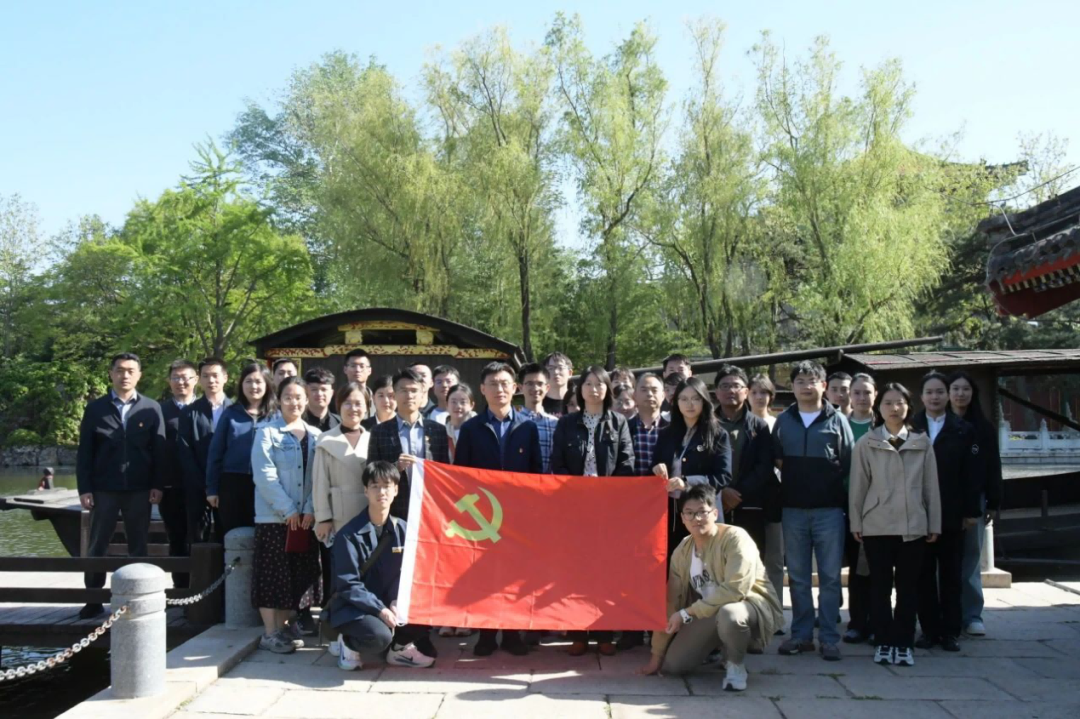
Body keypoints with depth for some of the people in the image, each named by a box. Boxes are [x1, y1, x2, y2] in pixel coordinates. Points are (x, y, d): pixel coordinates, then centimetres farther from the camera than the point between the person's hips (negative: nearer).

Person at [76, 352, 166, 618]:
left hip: (139, 489, 0)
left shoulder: (151, 408, 5)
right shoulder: (96, 408, 5)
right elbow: (84, 452, 3)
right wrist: (84, 488, -4)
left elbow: (159, 449, 3)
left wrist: (157, 485, -5)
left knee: (138, 547, 6)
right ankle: (94, 600, 14)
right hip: (104, 488, 0)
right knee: (97, 546, 5)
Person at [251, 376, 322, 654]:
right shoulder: (267, 432, -5)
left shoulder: (314, 435, 9)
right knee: (273, 575, -1)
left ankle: (286, 624, 23)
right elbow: (264, 475, -12)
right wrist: (288, 509, -14)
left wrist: (310, 509, -7)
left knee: (300, 574, 9)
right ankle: (270, 633, 6)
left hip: (306, 517, 5)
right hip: (274, 516, -5)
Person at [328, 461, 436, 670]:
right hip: (353, 606, -5)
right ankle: (348, 642, 1)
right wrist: (380, 609, -24)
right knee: (379, 636, -34)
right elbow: (348, 584, -15)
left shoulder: (402, 529, 0)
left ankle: (400, 647, 10)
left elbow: (404, 573, 1)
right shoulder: (350, 534, -14)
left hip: (386, 603, 5)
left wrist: (396, 602, -18)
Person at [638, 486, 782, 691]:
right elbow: (671, 602, 1)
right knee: (672, 664, -6)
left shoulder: (735, 538, -22)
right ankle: (722, 646, 19)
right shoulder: (682, 551, -3)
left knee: (728, 613, -40)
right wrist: (657, 654, 2)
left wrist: (687, 614, -28)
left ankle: (736, 664, -9)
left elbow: (735, 590, -32)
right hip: (710, 614, 6)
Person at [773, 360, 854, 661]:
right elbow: (774, 460, 11)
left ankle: (829, 638, 8)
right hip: (793, 509, 2)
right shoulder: (783, 421, 9)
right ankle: (801, 634, 17)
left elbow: (848, 464, 1)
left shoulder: (837, 420, 2)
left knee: (830, 577, 2)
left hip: (829, 509, -2)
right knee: (797, 577, 9)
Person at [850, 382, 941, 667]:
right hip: (876, 526, -1)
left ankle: (904, 643, 14)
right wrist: (856, 523, 1)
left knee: (908, 586, 6)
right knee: (880, 586, 5)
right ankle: (884, 642, 13)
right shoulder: (866, 444, 2)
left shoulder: (922, 443, 6)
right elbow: (858, 485, 3)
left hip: (913, 525, 1)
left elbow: (931, 486, 7)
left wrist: (934, 524, 5)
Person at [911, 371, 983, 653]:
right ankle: (929, 629, 13)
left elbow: (973, 474, 2)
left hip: (952, 516, 0)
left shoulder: (964, 430, 4)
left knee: (951, 575, 7)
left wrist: (972, 511, -3)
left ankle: (951, 631, 14)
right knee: (924, 574, 5)